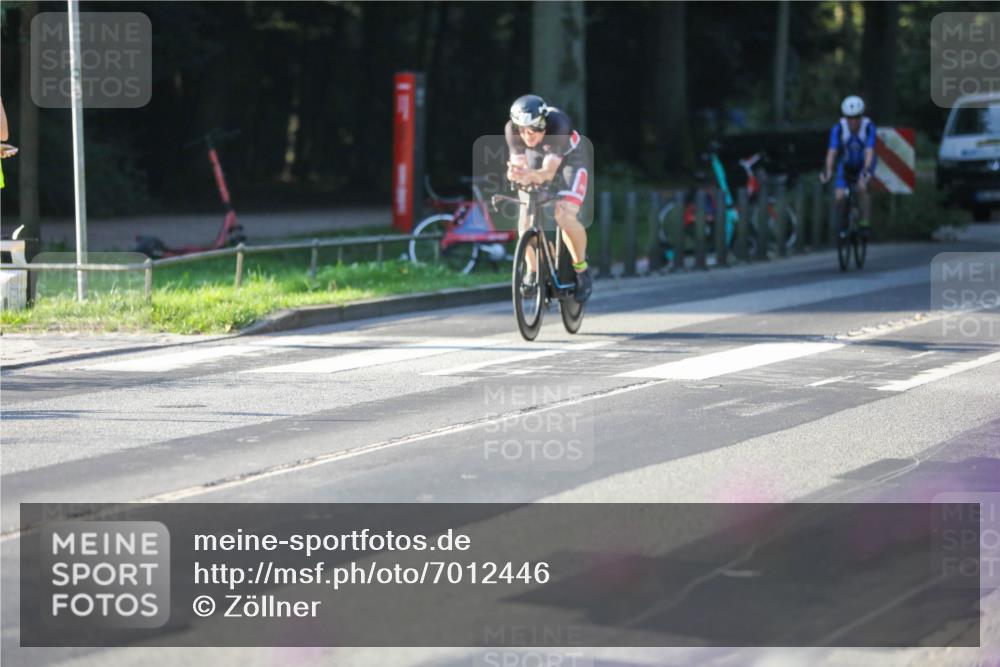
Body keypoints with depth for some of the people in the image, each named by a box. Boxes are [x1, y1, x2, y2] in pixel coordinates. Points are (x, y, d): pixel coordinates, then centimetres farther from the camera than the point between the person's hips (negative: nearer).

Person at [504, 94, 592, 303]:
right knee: (525, 220, -14)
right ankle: (533, 271, 8)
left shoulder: (557, 125, -39)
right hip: (536, 162, 4)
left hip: (568, 162, -4)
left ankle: (581, 268, -4)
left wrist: (531, 175, -67)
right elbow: (518, 163, -33)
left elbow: (548, 172, -45)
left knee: (565, 215, -26)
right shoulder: (512, 129, -28)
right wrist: (515, 173, -57)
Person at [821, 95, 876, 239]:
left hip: (864, 165, -2)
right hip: (846, 165, 2)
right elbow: (832, 151, -32)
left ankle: (865, 224, -21)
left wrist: (866, 170, -52)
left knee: (862, 188, -31)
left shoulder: (869, 127, -27)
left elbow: (869, 150, -37)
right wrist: (827, 170, -47)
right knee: (840, 197, -16)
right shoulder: (839, 128, -25)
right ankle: (843, 225, 13)